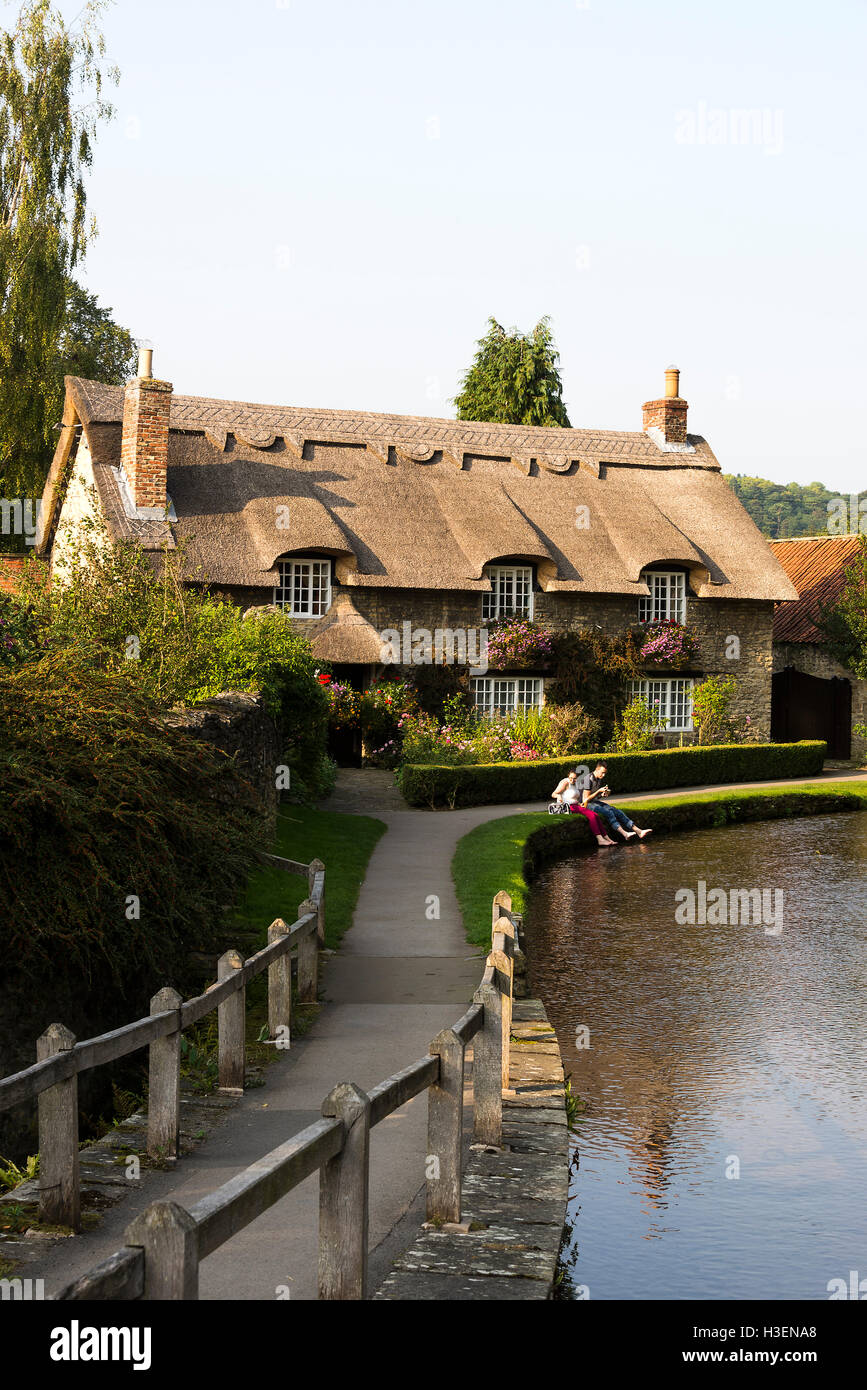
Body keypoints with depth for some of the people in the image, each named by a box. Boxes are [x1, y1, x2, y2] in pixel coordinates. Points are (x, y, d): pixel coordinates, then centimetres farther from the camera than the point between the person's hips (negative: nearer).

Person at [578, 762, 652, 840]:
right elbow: (586, 799, -18)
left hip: (596, 802, 8)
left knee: (618, 812, -10)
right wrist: (599, 791, -20)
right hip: (587, 804, -8)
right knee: (608, 813, -31)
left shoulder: (600, 779, 9)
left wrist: (603, 795, -3)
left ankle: (639, 831, -18)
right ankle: (624, 834, -44)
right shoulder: (588, 779, -17)